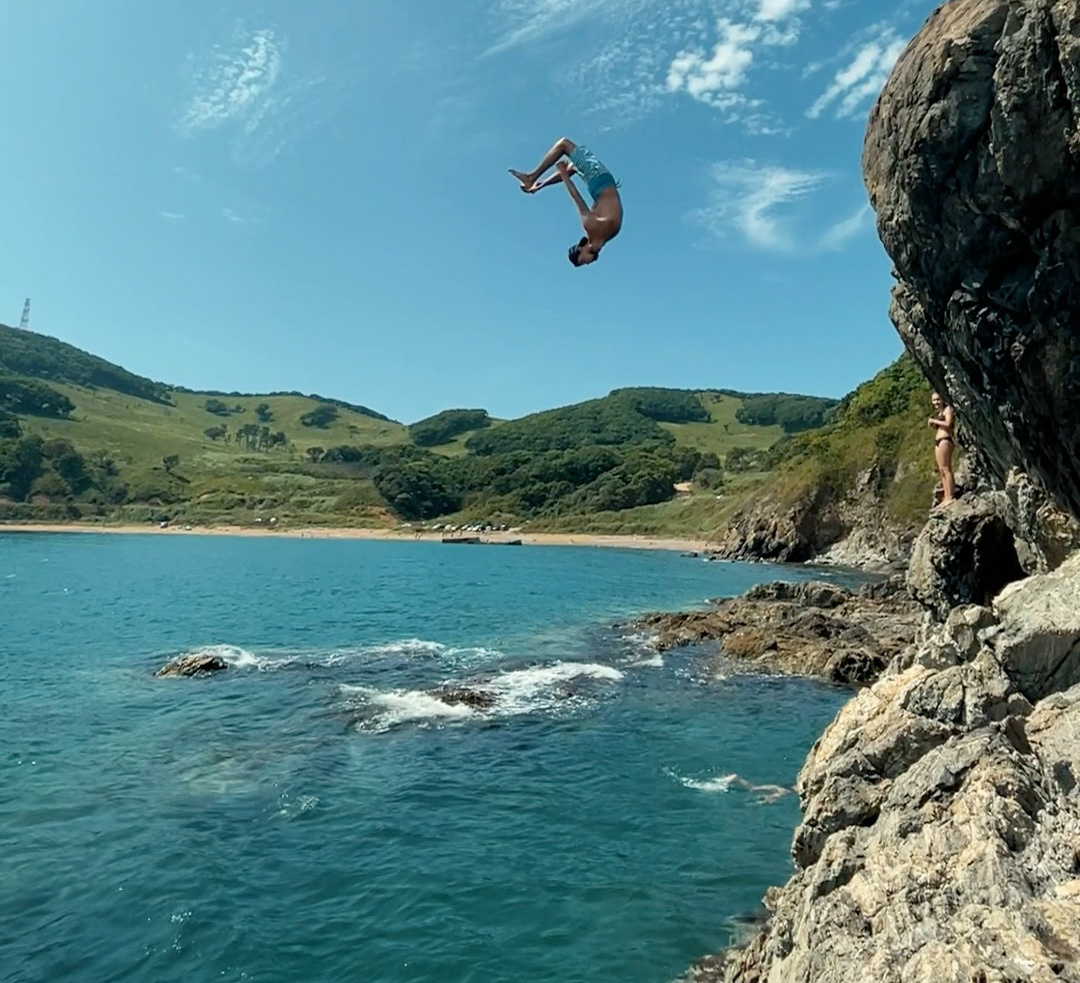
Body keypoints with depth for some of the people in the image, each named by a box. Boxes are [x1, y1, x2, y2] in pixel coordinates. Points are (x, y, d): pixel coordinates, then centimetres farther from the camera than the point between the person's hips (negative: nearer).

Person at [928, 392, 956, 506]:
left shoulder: (948, 409, 0)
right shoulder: (939, 413, 24)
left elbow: (948, 424, -14)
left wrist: (933, 420, -6)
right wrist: (932, 423, 5)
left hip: (945, 440, -9)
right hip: (938, 441, 9)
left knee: (945, 468, -14)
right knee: (942, 470, 4)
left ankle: (950, 497, -18)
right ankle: (946, 498, 2)